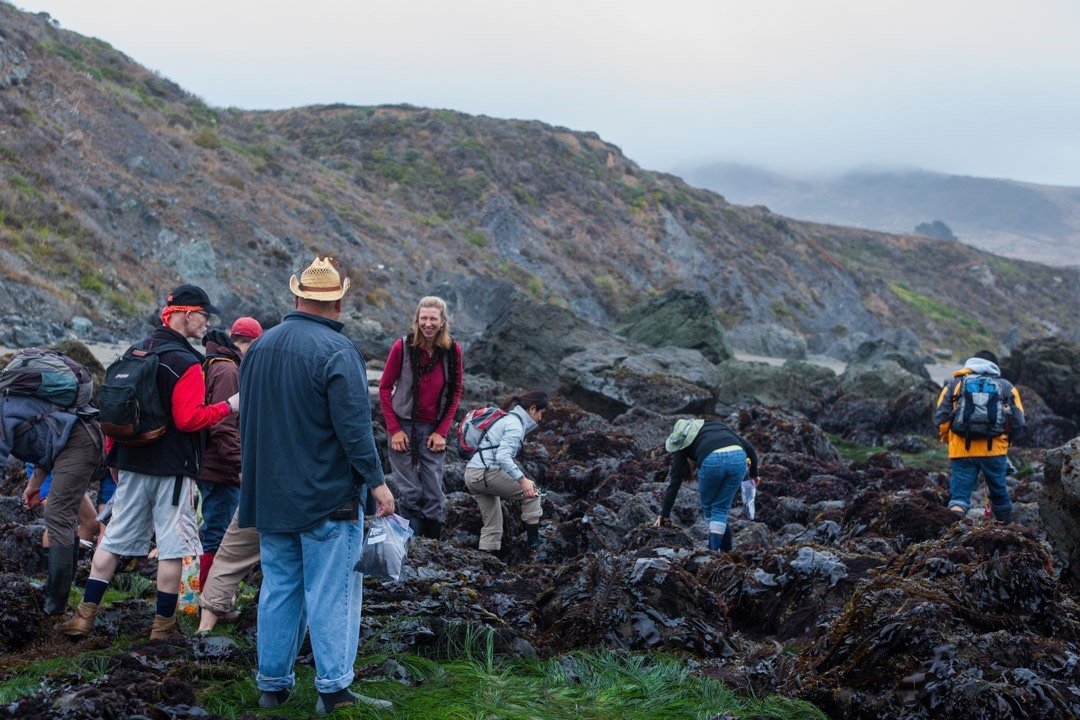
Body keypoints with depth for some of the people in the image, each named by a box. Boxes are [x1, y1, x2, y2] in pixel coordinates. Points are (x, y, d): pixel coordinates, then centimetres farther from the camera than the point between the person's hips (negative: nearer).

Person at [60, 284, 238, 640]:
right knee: (173, 547, 2)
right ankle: (164, 626, 7)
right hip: (172, 469, -7)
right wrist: (228, 407, -11)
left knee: (113, 539, 12)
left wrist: (113, 453, 21)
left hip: (132, 463, 7)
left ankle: (84, 616, 12)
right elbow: (189, 418, -22)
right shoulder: (186, 364, -15)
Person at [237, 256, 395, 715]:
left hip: (271, 493, 7)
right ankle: (334, 688, -1)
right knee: (330, 592, -2)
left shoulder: (260, 347, 9)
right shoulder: (336, 350, -14)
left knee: (278, 588, 13)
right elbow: (353, 424, -18)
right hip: (328, 496, -6)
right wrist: (376, 481, -12)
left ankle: (273, 682, 18)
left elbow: (247, 418, 18)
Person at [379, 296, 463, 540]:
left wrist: (442, 431, -2)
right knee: (409, 492, -2)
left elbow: (455, 393, 6)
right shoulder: (402, 346, -9)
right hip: (404, 427, -2)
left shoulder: (452, 351, -3)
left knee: (434, 492, 4)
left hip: (433, 430, 2)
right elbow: (385, 388, -2)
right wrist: (394, 429, -7)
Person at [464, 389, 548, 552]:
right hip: (486, 473, -9)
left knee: (493, 525, 14)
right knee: (531, 491, 3)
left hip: (471, 475, 9)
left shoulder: (507, 418, 20)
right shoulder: (516, 425, -10)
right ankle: (533, 538, 4)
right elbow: (503, 457, -23)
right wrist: (522, 480, -26)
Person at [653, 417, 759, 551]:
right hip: (738, 458, 2)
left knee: (708, 506, 24)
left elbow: (675, 481, 26)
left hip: (711, 461, -2)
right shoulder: (716, 424, 35)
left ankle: (725, 549, 29)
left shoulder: (683, 443, 28)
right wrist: (754, 473, 35)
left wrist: (664, 514, 31)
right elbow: (748, 446, 23)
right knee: (720, 508, 18)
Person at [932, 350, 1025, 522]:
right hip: (994, 450, 1)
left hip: (961, 450, -1)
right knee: (999, 492, 20)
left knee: (959, 495, 0)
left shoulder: (954, 384, 12)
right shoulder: (1006, 387, 13)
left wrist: (946, 437, 22)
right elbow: (1018, 421, 6)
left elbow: (939, 417, 5)